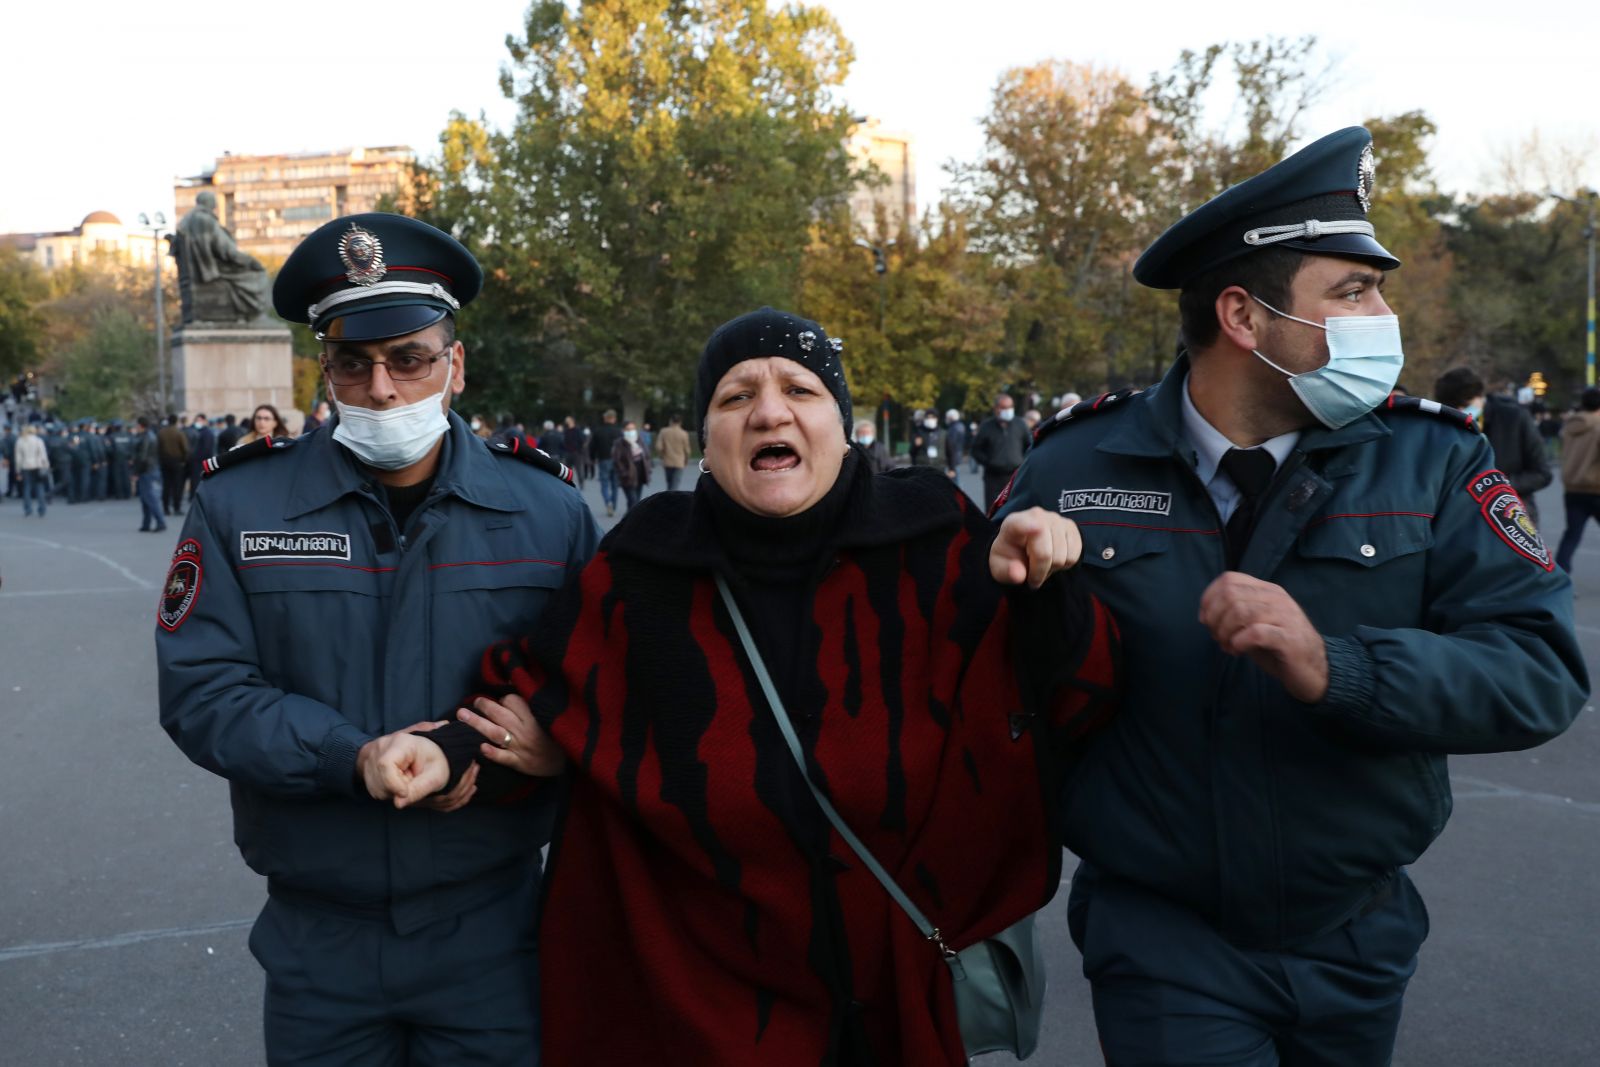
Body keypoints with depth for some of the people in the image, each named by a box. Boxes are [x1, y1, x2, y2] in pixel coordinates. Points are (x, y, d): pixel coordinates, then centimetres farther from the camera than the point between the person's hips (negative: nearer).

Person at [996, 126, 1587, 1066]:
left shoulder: (1436, 465, -8)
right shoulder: (1075, 465, -9)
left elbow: (1542, 669, -17)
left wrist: (1332, 668, -32)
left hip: (1358, 944, 3)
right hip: (1159, 944, -2)